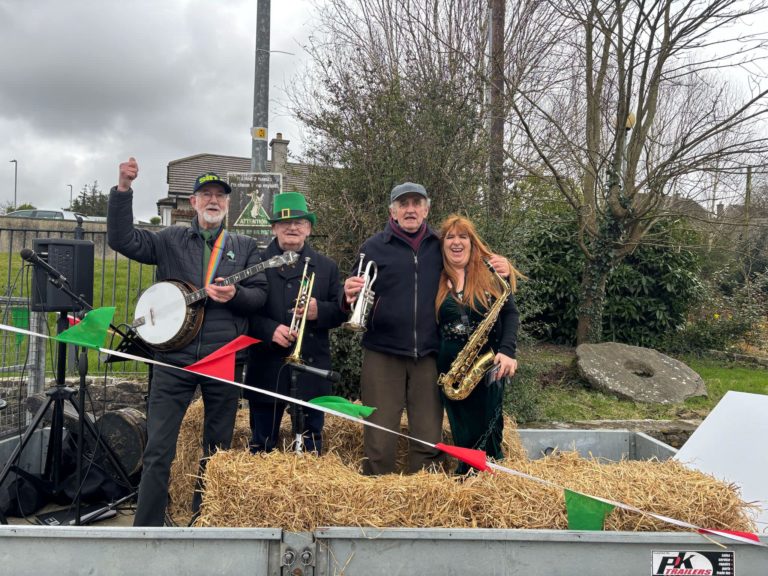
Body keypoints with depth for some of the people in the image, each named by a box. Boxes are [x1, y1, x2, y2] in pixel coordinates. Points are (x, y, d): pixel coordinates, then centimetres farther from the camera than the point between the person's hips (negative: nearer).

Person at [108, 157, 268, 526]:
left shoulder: (245, 247, 12)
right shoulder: (170, 240, 10)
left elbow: (261, 295, 4)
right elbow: (121, 239, -3)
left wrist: (235, 295, -17)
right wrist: (123, 190, -13)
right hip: (174, 357, -1)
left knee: (217, 451, 11)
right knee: (158, 451, -3)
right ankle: (147, 527, 6)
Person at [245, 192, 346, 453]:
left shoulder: (327, 266, 10)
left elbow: (341, 311, 8)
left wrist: (320, 311, -12)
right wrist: (270, 329, -18)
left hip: (311, 368, 2)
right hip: (268, 368, -2)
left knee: (311, 445, 9)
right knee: (262, 444, 8)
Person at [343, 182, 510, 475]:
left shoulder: (441, 246, 11)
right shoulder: (374, 247, 4)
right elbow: (358, 298, 4)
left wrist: (497, 272, -1)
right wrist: (350, 293, -20)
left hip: (428, 355, 2)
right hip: (383, 354, -2)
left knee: (429, 439, 7)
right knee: (379, 440, -1)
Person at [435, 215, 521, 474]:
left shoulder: (491, 272, 0)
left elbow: (510, 314, -1)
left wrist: (507, 351, -15)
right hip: (450, 370, 2)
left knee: (488, 434, 3)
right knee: (464, 436, 8)